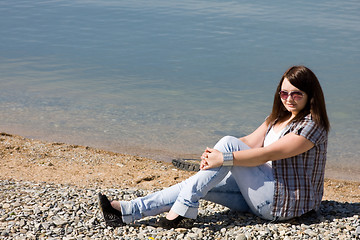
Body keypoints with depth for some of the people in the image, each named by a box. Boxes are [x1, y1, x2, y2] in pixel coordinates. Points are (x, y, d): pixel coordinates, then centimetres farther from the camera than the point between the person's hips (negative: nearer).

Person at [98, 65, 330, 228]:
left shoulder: (311, 126, -14)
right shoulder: (278, 118, 14)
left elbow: (265, 154, -22)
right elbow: (250, 142, 6)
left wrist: (224, 158, -24)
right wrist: (213, 155, -11)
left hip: (287, 201, -8)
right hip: (268, 193, 8)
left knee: (228, 143, -20)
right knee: (200, 184, -10)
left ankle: (184, 206, -19)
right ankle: (127, 211, -12)